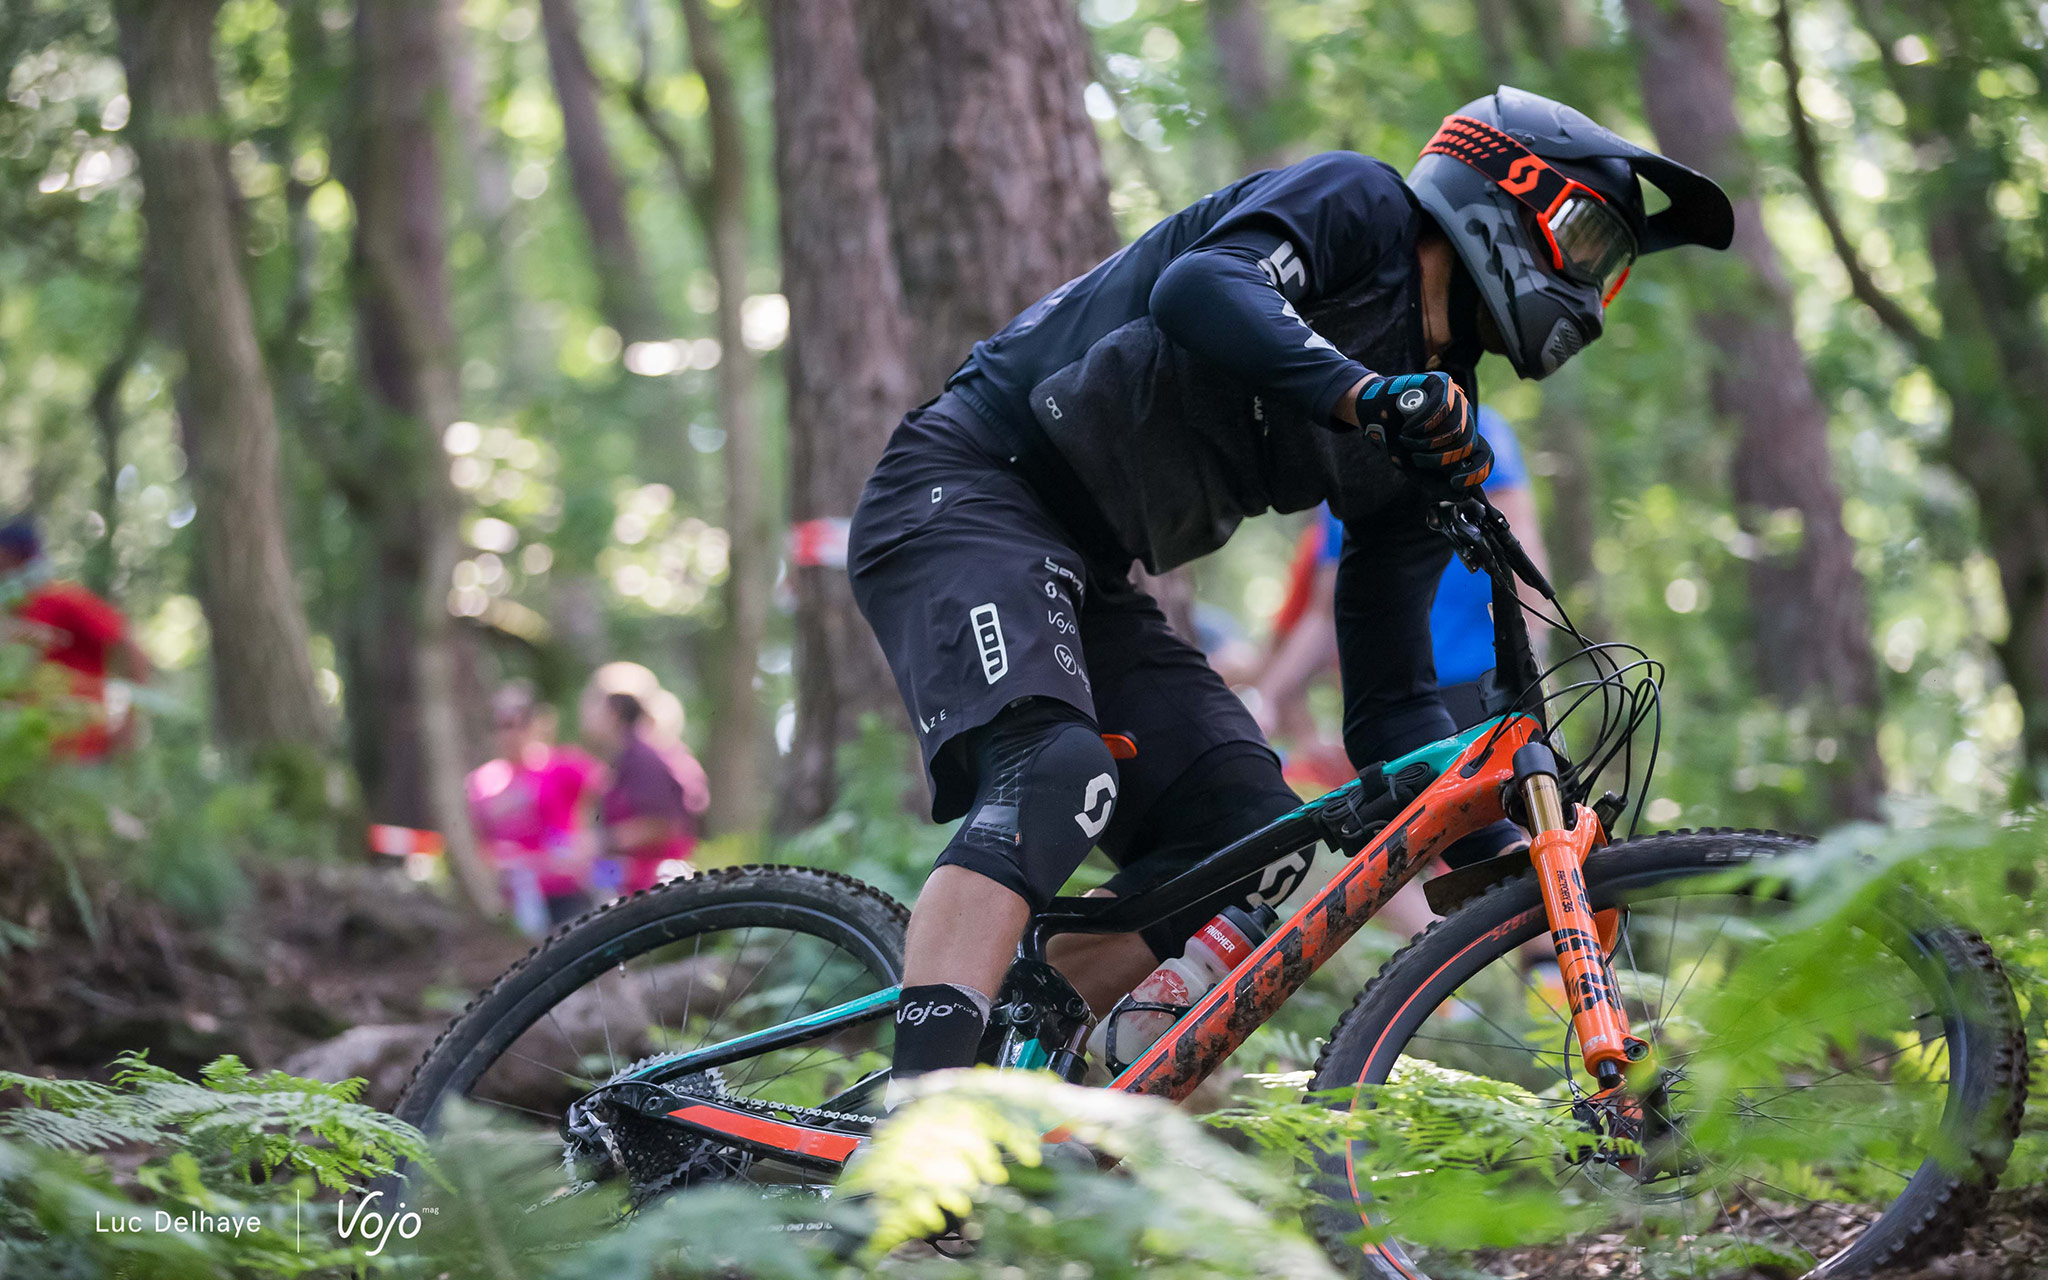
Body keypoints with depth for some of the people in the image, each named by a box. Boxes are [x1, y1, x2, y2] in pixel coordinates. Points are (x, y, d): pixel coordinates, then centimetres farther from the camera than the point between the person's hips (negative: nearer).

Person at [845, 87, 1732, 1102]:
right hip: (966, 492, -9)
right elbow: (1199, 288, -29)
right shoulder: (1357, 206, -7)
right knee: (1054, 774, -30)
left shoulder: (1432, 427, 12)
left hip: (1085, 579, 9)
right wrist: (1368, 393, -41)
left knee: (1253, 834, -6)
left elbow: (1390, 695, 11)